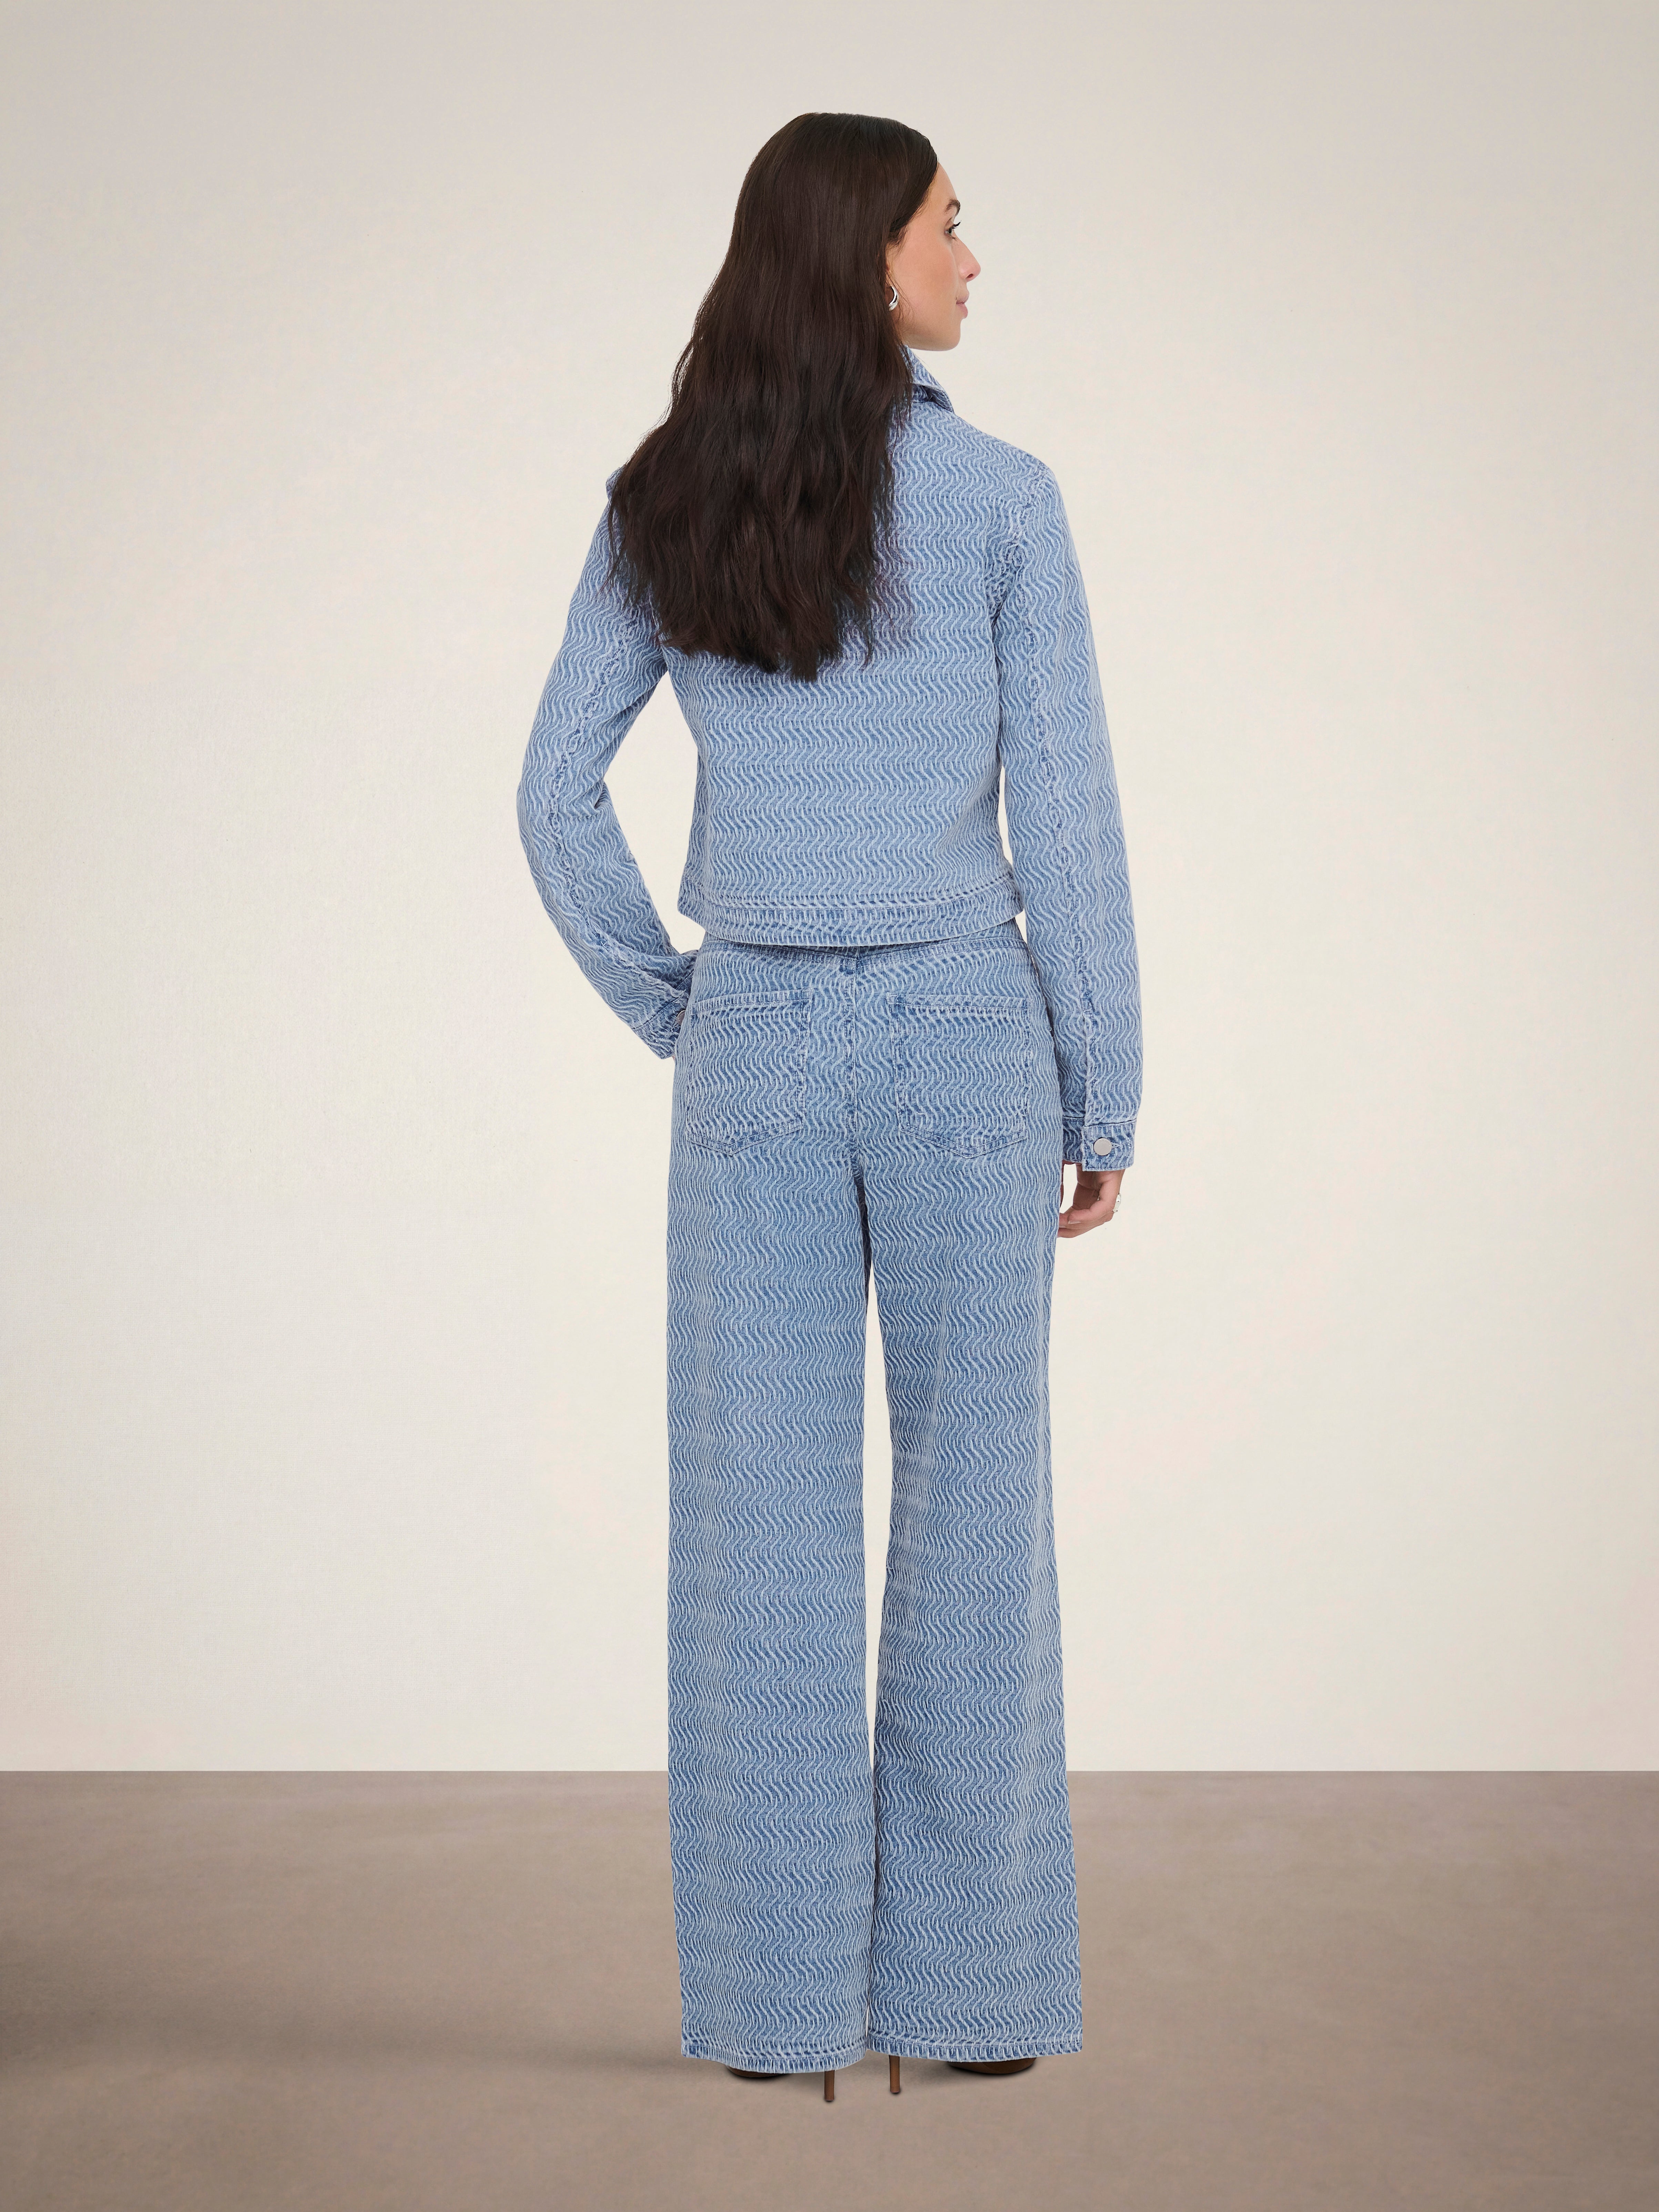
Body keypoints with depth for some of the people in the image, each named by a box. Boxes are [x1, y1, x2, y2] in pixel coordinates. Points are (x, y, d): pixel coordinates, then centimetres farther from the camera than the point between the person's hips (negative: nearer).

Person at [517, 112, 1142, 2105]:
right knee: (972, 1513, 6)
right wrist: (1107, 1099, 1)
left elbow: (557, 795, 1)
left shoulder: (660, 506, 3)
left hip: (756, 1045, 3)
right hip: (959, 1037, -2)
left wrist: (669, 1013, 11)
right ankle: (965, 1984, 11)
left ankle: (773, 1996, 10)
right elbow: (1067, 821, -6)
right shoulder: (1002, 498, -6)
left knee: (761, 1527, 6)